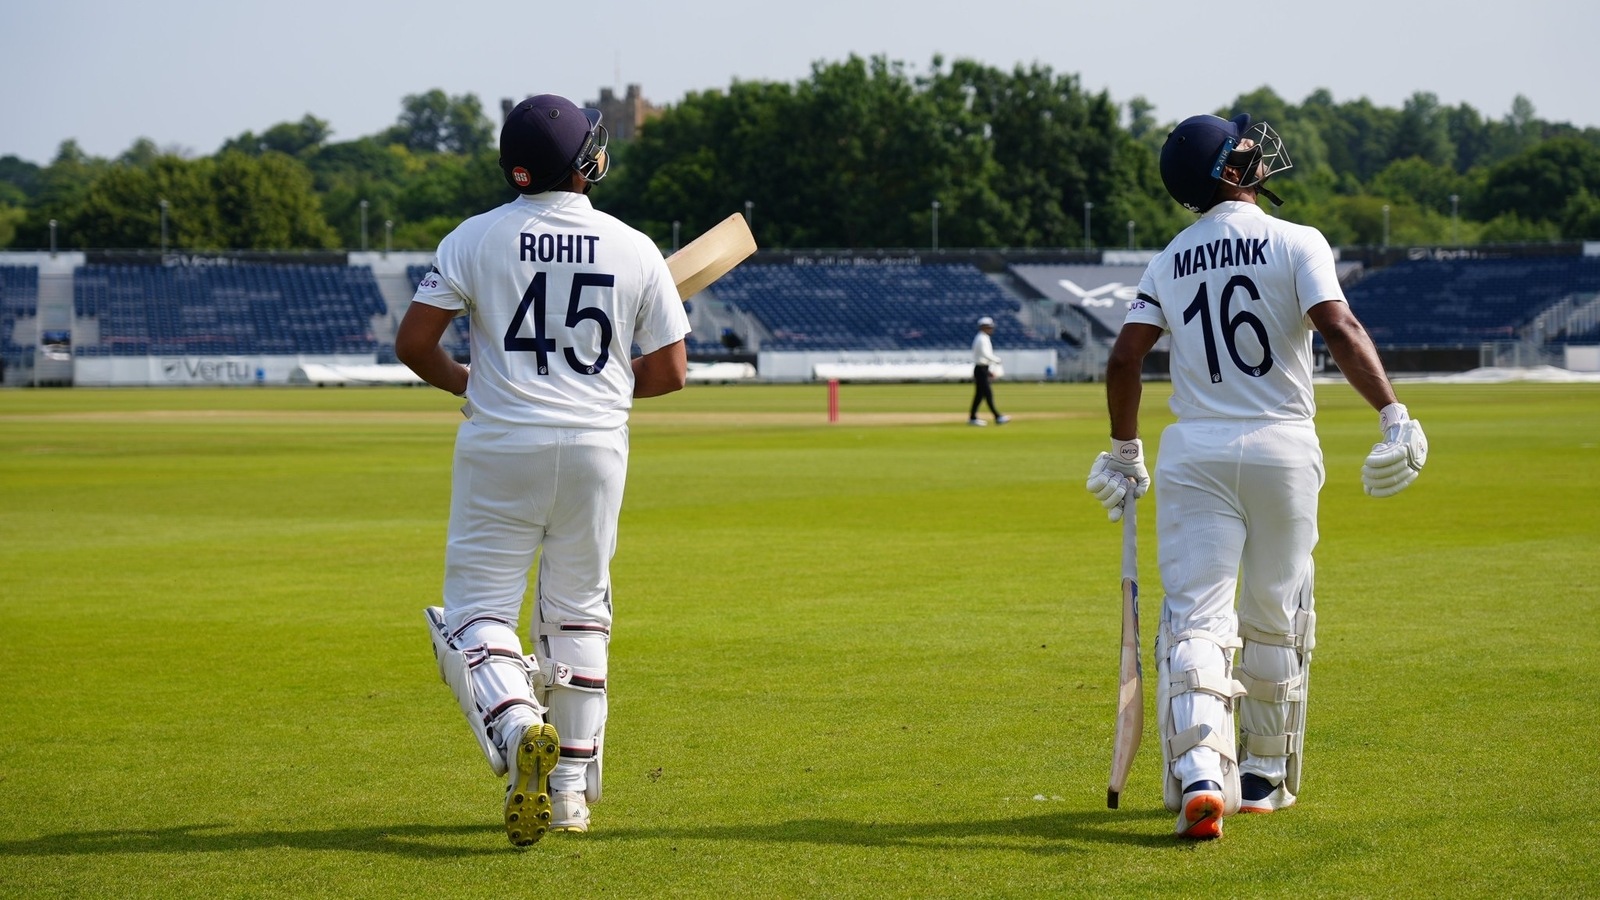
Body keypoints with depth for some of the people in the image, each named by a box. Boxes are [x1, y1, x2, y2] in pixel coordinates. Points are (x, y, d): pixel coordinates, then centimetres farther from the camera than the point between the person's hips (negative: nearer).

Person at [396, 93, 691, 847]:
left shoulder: (477, 238, -4)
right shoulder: (634, 249, 0)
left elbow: (413, 344, -4)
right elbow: (670, 372, 2)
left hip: (501, 445, -2)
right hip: (596, 446, 2)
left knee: (479, 606, 3)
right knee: (577, 614, 14)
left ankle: (517, 727, -26)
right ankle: (571, 787, 16)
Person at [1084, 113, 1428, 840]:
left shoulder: (1170, 262, 9)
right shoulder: (1295, 243, -3)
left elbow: (1123, 359, 6)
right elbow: (1339, 329, -17)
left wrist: (1124, 451, 18)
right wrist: (1395, 418, -21)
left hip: (1195, 456, 2)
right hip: (1282, 451, -2)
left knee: (1196, 619, -5)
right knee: (1275, 622, 13)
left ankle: (1199, 775, -24)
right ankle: (1264, 779, 24)